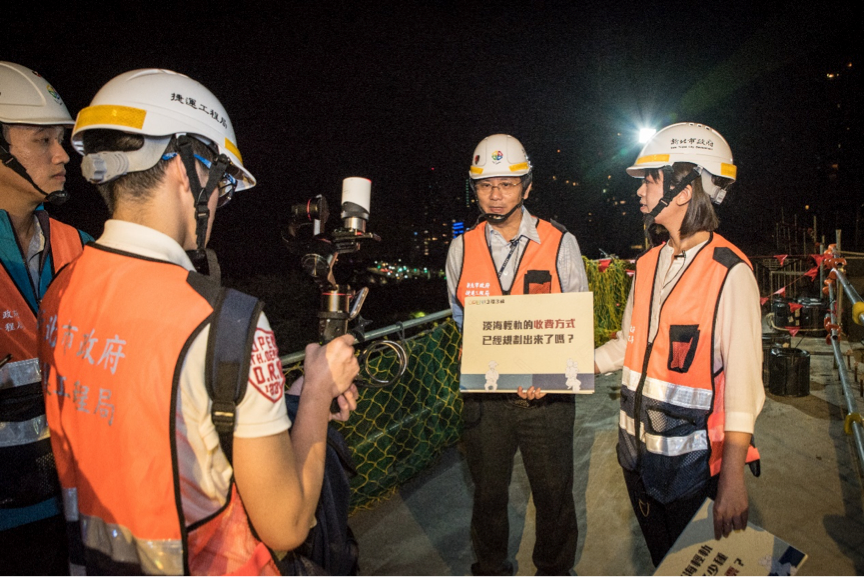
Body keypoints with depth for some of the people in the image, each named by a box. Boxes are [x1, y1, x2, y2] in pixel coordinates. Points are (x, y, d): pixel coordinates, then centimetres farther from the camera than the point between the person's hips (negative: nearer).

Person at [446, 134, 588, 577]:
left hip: (549, 396, -1)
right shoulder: (462, 248, 2)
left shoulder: (561, 244, -3)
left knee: (554, 494, 13)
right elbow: (460, 316, 10)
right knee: (488, 492, 17)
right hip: (484, 395, 2)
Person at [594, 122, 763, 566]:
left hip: (692, 459, -6)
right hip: (636, 448, 6)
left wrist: (733, 476, -20)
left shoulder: (730, 273, -16)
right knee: (660, 560, 23)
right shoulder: (648, 265, 5)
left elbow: (742, 379, -19)